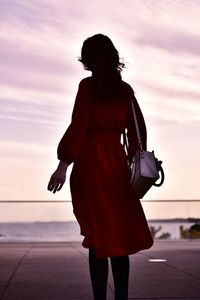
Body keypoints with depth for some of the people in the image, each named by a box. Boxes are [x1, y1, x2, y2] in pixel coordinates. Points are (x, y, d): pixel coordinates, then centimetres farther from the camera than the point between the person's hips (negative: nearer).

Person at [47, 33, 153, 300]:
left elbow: (78, 126, -12)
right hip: (117, 162, 5)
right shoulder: (125, 89, 10)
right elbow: (138, 128, 11)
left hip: (91, 163, -4)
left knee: (99, 237, -1)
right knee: (120, 236, 10)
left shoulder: (88, 85, -5)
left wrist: (63, 165, -11)